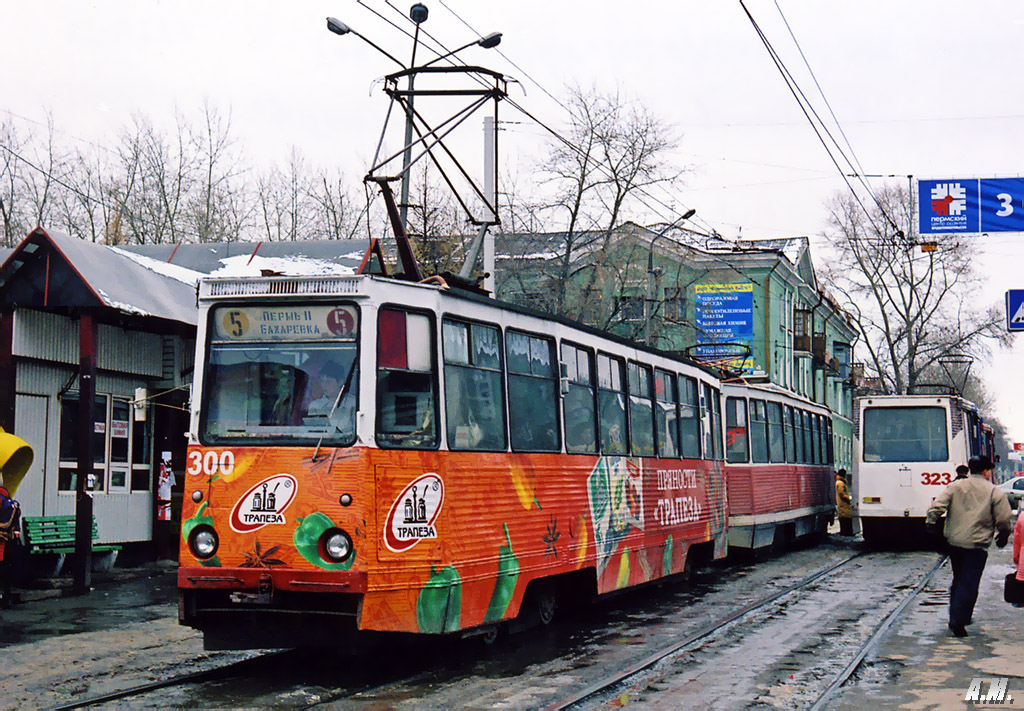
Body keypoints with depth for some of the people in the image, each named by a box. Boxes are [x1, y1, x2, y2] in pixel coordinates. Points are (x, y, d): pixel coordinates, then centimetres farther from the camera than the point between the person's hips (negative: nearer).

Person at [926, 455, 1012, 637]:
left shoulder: (955, 486, 5)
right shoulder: (995, 492, -3)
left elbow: (937, 506, -4)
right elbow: (1004, 519, -3)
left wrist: (930, 522, 6)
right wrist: (1003, 536, 13)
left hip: (953, 541, 5)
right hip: (977, 545, -4)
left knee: (958, 579, 20)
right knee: (969, 584, -3)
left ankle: (955, 617, 28)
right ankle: (959, 621, -11)